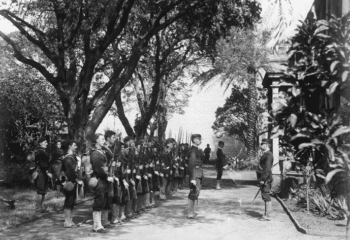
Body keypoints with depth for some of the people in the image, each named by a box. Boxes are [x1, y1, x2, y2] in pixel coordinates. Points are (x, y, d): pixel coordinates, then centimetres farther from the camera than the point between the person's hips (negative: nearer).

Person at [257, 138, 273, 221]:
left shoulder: (268, 155, -15)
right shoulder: (265, 154, 17)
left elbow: (267, 168, -22)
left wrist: (263, 179, -23)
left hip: (265, 179, -10)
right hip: (263, 179, 10)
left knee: (266, 197, -6)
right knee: (265, 197, 13)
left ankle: (267, 216, -3)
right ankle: (266, 214, 20)